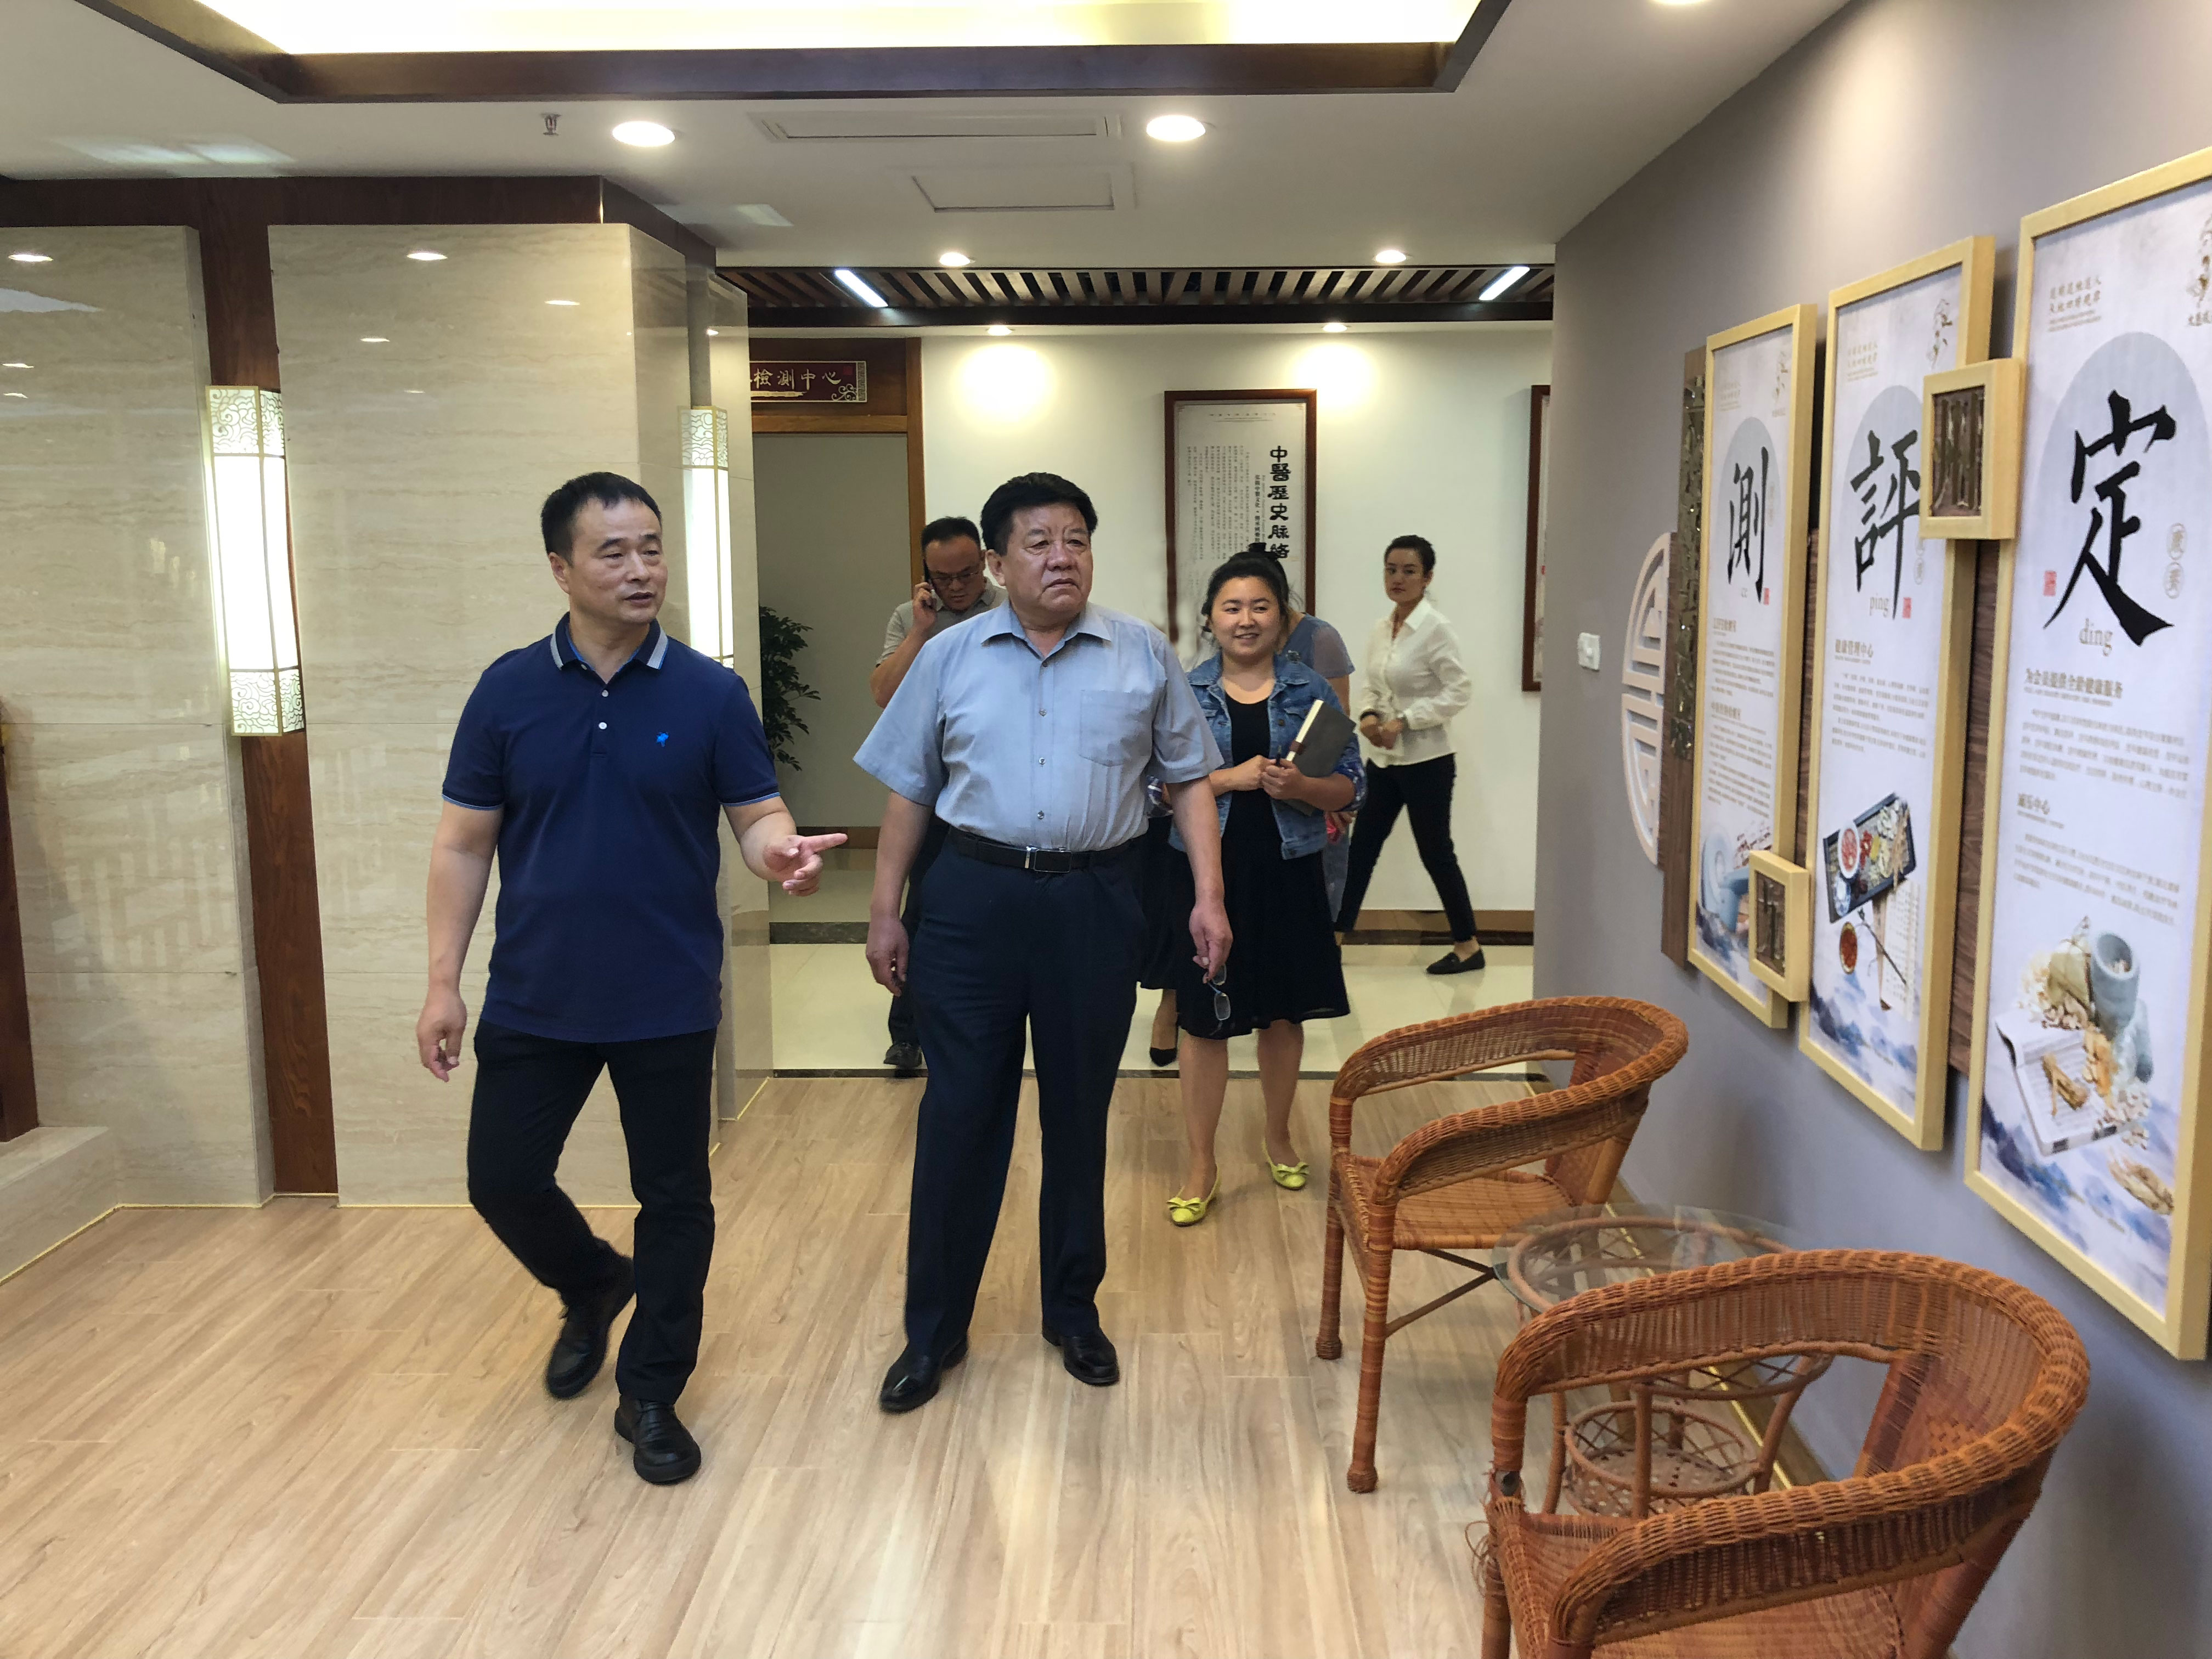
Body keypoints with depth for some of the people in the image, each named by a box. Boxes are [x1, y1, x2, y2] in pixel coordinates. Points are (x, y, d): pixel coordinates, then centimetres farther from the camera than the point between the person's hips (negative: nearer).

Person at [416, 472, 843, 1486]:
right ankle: (593, 1288, 39)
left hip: (668, 1001, -1)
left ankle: (651, 1395, 25)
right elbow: (463, 843, 3)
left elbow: (758, 816, -1)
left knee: (674, 1198, 6)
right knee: (503, 1180, 8)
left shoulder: (709, 694, -4)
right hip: (535, 999, 2)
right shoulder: (509, 690, 0)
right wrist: (442, 982, 0)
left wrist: (780, 852, -26)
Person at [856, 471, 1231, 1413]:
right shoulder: (951, 658, 4)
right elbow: (909, 790, 8)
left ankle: (1073, 1310, 28)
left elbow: (1189, 778, 7)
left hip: (1094, 902, 0)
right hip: (974, 900, 0)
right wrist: (884, 911, 6)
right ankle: (933, 1330, 17)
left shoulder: (1144, 655, 4)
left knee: (1079, 1115, 11)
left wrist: (1208, 894, -2)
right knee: (959, 1115, 3)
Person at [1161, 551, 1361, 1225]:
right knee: (1204, 1020, 3)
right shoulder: (1182, 693, 0)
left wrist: (1300, 786, -18)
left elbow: (1350, 788, 2)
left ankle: (1279, 1138, 35)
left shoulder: (1312, 690, 2)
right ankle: (1201, 1166, 16)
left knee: (1283, 1015, 14)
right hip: (1209, 873, -1)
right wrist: (1231, 778, -17)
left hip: (1288, 874, 2)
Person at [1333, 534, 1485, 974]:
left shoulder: (1436, 628, -15)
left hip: (1425, 760, -7)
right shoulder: (1380, 629, 7)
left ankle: (1468, 946, 19)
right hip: (1383, 758, 7)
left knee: (1435, 852, 3)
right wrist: (1368, 716, -8)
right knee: (1362, 846, 11)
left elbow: (1460, 690, -17)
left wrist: (1405, 721, -21)